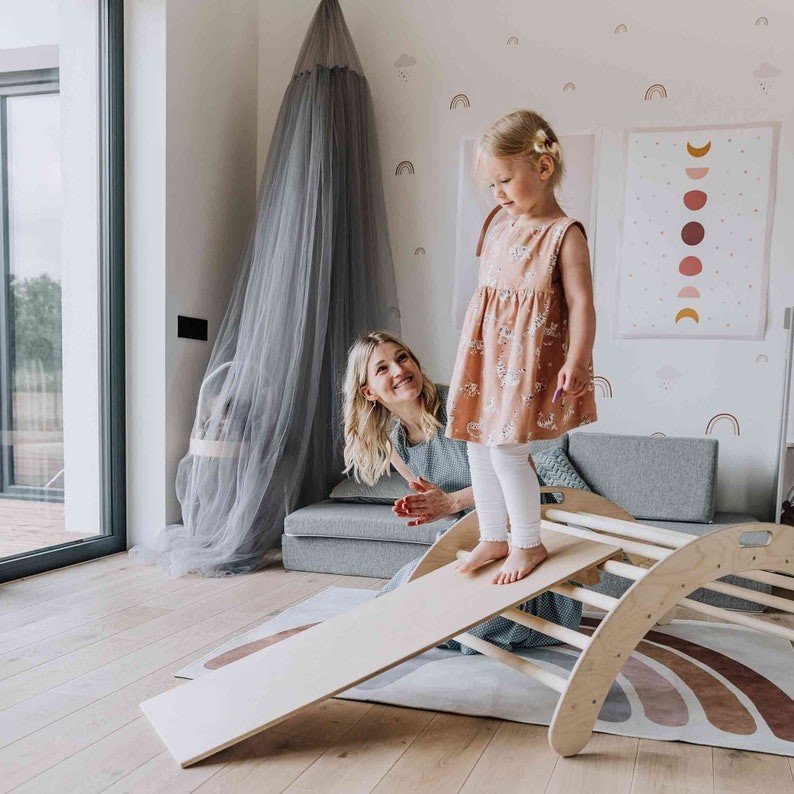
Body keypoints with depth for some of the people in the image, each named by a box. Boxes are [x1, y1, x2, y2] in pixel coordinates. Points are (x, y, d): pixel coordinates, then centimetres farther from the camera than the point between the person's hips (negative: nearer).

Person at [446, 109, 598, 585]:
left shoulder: (564, 234, -8)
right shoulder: (499, 231, 13)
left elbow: (581, 302, -14)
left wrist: (576, 360, -23)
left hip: (527, 358, -8)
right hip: (486, 354, 8)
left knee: (505, 449, -9)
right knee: (478, 447, 11)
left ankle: (528, 545, 13)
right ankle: (493, 539, 28)